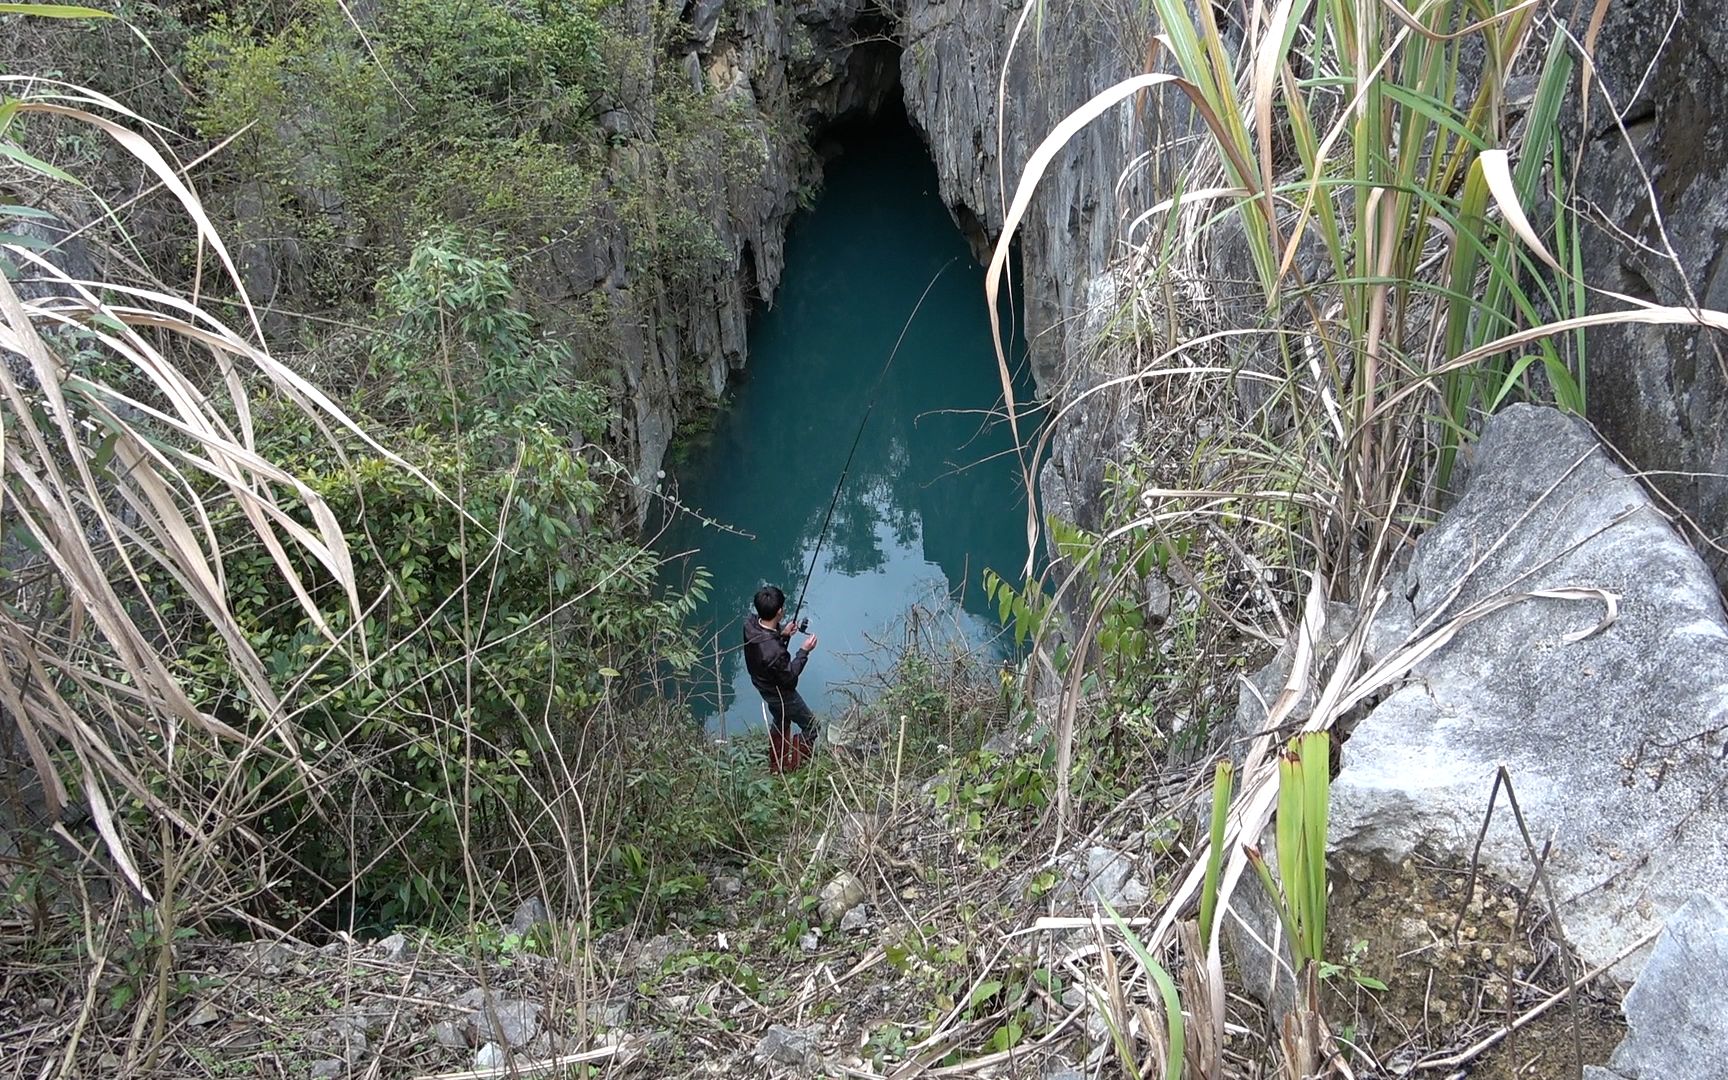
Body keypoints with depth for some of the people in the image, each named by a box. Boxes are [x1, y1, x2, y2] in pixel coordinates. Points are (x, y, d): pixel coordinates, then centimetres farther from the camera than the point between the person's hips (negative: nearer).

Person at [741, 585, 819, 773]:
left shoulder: (750, 622, -22)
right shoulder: (775, 651, -44)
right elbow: (789, 676, -25)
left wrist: (782, 634, -11)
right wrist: (804, 651, -21)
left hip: (762, 684, 8)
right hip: (780, 692, -8)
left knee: (780, 722, 33)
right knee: (810, 726, 16)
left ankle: (776, 765, 51)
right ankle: (796, 769, 30)